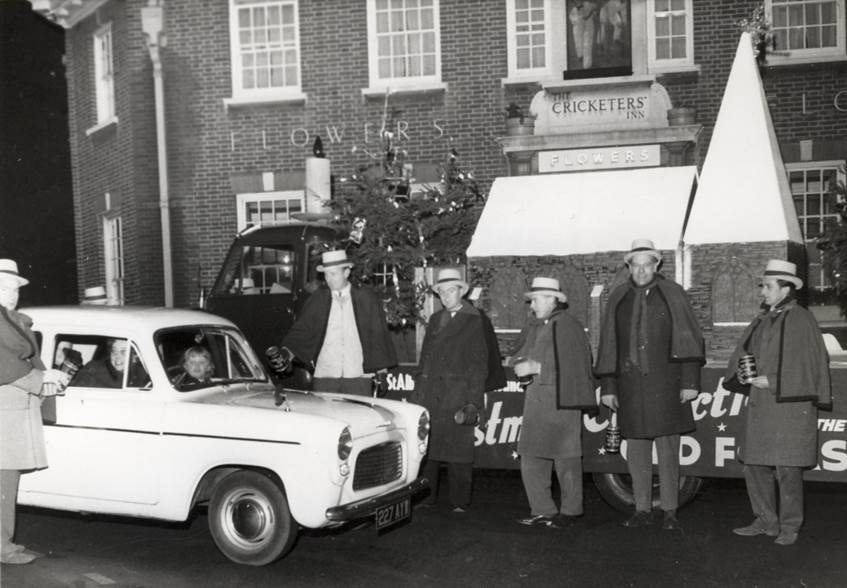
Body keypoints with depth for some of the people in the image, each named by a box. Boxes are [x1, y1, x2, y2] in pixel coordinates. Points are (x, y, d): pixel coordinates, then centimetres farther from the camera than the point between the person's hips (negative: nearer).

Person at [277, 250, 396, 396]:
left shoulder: (366, 298, 5)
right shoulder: (318, 299, 6)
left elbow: (379, 334, 7)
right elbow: (301, 330, 1)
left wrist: (381, 370, 4)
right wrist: (287, 352, -17)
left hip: (358, 374, -1)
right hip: (324, 375, 1)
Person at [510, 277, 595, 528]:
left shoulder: (568, 327, -9)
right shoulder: (532, 327, 14)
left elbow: (570, 368, -16)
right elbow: (521, 356, 19)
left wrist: (537, 368, -16)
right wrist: (522, 363, -4)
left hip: (562, 402, -7)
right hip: (535, 401, 7)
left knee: (566, 460, 2)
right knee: (531, 461, 7)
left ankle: (570, 510, 15)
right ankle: (542, 510, 18)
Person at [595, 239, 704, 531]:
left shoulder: (673, 294, 3)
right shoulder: (618, 299, 10)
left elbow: (689, 340, 0)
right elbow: (608, 345, 11)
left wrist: (690, 381, -7)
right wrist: (607, 386, 7)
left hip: (665, 384, -2)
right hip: (630, 385, 3)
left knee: (667, 449, 0)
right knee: (636, 450, 6)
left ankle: (670, 511, 10)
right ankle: (643, 510, 17)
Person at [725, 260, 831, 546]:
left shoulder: (801, 320, -8)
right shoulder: (762, 321, 14)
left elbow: (807, 365, -12)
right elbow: (743, 352, 18)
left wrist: (770, 381, -16)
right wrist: (742, 373, -3)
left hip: (789, 404, -7)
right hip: (760, 405, 7)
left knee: (787, 469, -3)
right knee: (754, 465, 10)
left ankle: (789, 526, 12)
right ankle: (766, 521, 23)